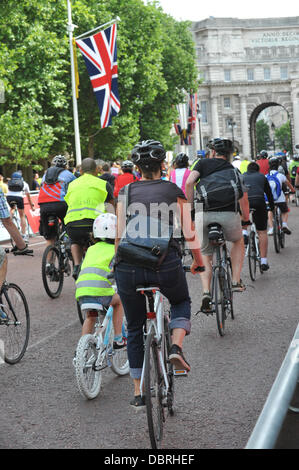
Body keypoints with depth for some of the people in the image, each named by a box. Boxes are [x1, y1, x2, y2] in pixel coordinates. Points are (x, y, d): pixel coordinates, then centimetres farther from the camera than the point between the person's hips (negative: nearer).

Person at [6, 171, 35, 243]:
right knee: (22, 216, 16)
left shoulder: (10, 182, 30)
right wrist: (32, 206, 49)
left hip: (9, 196, 1)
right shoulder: (25, 184, 27)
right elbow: (28, 196, 36)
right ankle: (24, 235, 14)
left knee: (11, 208, 36)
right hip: (19, 197, -1)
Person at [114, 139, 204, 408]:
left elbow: (119, 236, 7)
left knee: (135, 329, 19)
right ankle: (176, 347, 5)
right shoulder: (174, 191, 11)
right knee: (181, 302, 31)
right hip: (166, 263, -1)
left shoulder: (126, 192, 13)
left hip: (129, 266, 1)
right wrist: (199, 261, 22)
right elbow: (189, 234, 7)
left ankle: (138, 392, 21)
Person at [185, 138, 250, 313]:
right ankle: (236, 281, 20)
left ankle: (206, 292, -1)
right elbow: (243, 196, 5)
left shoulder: (203, 163, 14)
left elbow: (189, 182, -3)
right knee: (238, 241, 32)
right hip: (229, 214, 0)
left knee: (205, 255, 18)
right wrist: (246, 216, 19)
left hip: (203, 214, 0)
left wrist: (191, 207, 7)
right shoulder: (234, 170, 16)